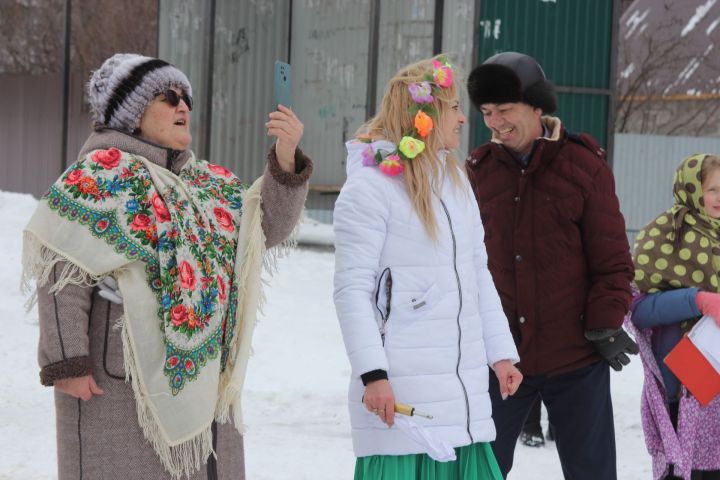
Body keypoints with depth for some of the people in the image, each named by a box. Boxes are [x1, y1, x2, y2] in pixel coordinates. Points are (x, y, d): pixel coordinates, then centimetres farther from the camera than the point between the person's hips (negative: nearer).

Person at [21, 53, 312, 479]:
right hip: (118, 380, -7)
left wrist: (287, 160, -7)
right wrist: (66, 364, -17)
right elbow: (65, 276, -11)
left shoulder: (205, 182, 14)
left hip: (200, 377, 7)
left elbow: (268, 228, 8)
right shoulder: (102, 175, -6)